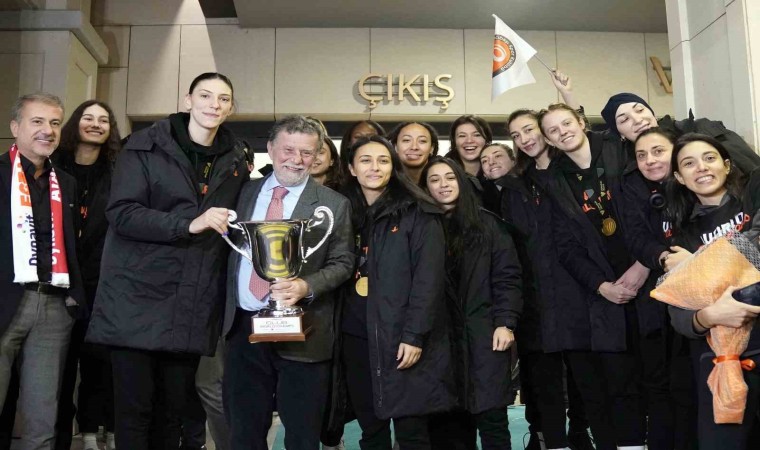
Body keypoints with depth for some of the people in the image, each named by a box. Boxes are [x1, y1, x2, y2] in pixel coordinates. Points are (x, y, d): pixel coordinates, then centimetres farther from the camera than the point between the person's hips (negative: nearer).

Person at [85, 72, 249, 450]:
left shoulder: (235, 160, 12)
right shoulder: (147, 146, 0)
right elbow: (120, 212, -11)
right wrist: (188, 224, -20)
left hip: (193, 308, 4)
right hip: (139, 298, -3)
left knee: (177, 405, 10)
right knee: (134, 407, 0)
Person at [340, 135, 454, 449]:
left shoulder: (417, 213, -3)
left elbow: (428, 278, -10)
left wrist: (414, 334, -17)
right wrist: (338, 332, 7)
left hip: (403, 338, -4)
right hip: (358, 338, 5)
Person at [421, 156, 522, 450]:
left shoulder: (487, 224, 6)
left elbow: (507, 277, 2)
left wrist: (505, 323, -9)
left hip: (483, 334, -1)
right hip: (440, 338, 1)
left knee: (491, 418, -3)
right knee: (447, 422, 3)